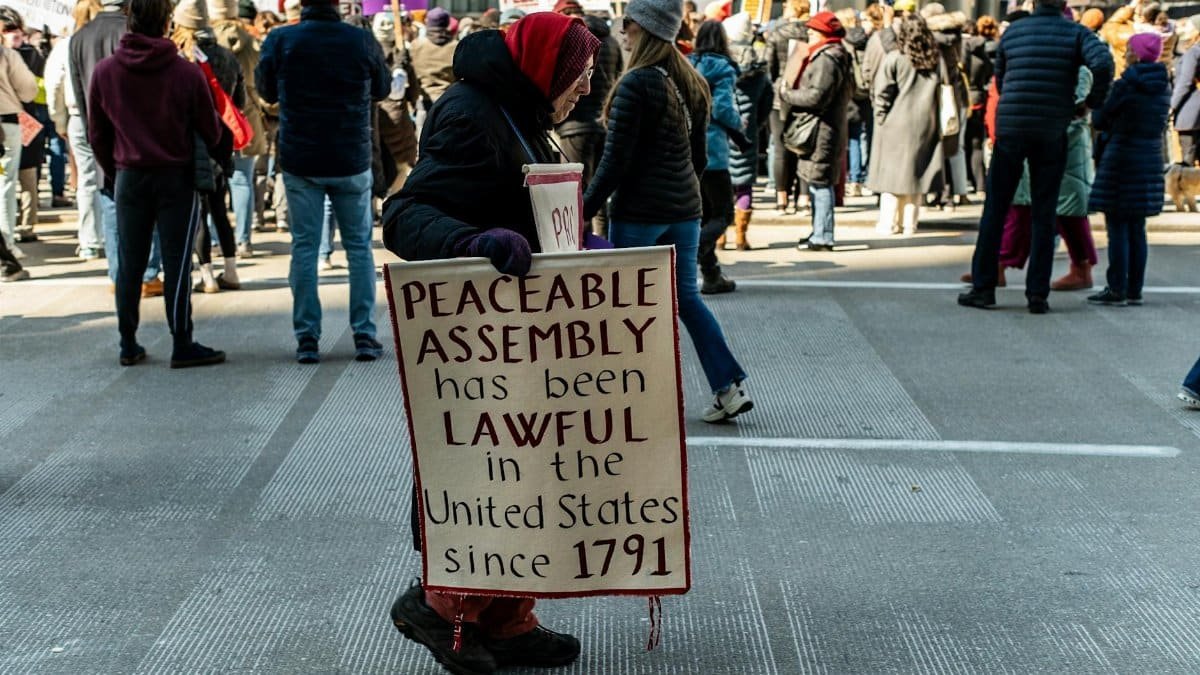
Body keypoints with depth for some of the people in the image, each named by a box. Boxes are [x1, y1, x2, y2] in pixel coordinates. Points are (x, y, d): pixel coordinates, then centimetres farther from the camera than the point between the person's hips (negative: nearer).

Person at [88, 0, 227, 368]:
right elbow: (210, 130, -2)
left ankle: (128, 345, 16)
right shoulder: (187, 72, -10)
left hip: (129, 178, 3)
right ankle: (183, 346, 5)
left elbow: (97, 135, 6)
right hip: (177, 177, -3)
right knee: (177, 265, 1)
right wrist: (217, 157, 18)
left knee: (129, 265, 10)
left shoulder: (104, 72, -1)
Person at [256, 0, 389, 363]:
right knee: (359, 246, 10)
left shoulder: (279, 40, -6)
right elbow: (382, 89, 10)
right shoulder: (363, 41, -6)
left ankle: (307, 338, 4)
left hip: (299, 162, 0)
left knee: (304, 247, 6)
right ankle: (365, 335, 8)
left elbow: (266, 91, 9)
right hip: (352, 160, 0)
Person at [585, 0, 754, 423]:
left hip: (639, 211, -8)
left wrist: (584, 212, -11)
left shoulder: (637, 84, -15)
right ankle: (730, 388, 9)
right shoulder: (691, 83, 10)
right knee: (686, 296, 14)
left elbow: (615, 161, -17)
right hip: (685, 209, 8)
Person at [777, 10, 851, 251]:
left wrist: (787, 94, -8)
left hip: (822, 130, -11)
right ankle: (820, 233, 21)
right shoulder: (835, 56, 18)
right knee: (819, 184, 14)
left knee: (820, 183, -8)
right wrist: (791, 92, 13)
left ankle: (822, 237, -6)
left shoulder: (826, 60, -15)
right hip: (825, 128, 11)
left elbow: (816, 96, -23)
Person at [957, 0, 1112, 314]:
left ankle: (983, 287, 7)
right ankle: (1037, 294, 3)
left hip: (1010, 131, 1)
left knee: (994, 212, 8)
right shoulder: (1077, 33, 0)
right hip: (1052, 135, -1)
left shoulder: (1012, 32, 6)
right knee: (1043, 216, 6)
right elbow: (1103, 64, -17)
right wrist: (1095, 101, 0)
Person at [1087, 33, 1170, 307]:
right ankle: (1135, 290, 11)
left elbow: (1100, 120, -7)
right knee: (1137, 228, 10)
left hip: (1121, 159, -7)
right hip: (1151, 161, 7)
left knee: (1117, 228, -3)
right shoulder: (1163, 87, 9)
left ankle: (1117, 290, -4)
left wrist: (1095, 109, 15)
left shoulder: (1125, 85, -13)